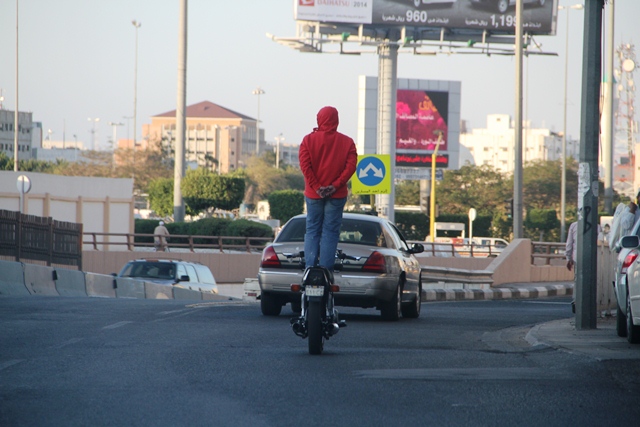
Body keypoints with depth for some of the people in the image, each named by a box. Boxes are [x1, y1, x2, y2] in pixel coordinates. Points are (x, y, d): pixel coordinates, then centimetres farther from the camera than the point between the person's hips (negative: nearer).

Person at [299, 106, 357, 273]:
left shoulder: (309, 140, 1)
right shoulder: (347, 142, 2)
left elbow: (305, 164, -8)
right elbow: (351, 165, -8)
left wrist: (316, 187, -8)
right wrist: (335, 186, -11)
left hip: (313, 194, 0)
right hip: (337, 195, 0)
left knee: (312, 231, 7)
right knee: (330, 231, 2)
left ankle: (310, 268, 0)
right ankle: (326, 270, -3)